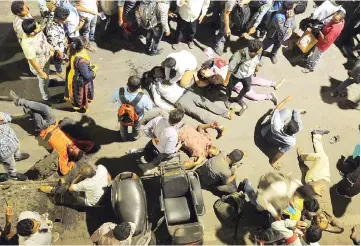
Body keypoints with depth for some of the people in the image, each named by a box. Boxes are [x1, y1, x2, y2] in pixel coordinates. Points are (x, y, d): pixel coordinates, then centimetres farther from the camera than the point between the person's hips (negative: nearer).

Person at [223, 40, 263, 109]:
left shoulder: (258, 53, -27)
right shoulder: (239, 55, -40)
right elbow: (231, 68, -26)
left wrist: (256, 69, 16)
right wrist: (227, 79, -15)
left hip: (248, 75, 4)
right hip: (236, 75, -4)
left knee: (247, 88, 25)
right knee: (230, 87, 22)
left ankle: (239, 99, 58)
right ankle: (227, 99, 56)